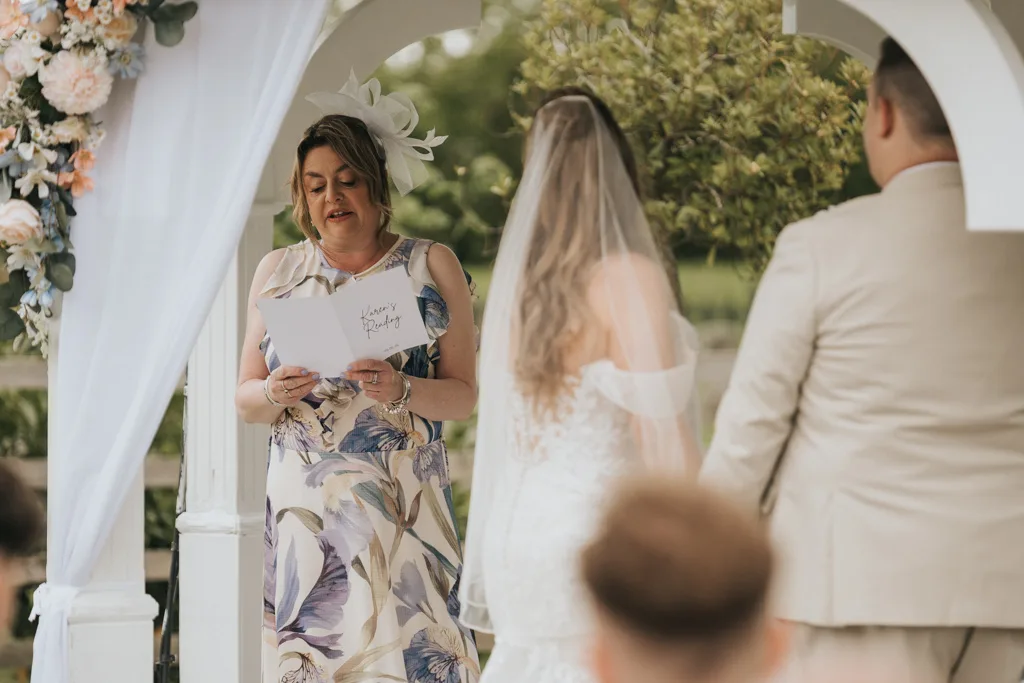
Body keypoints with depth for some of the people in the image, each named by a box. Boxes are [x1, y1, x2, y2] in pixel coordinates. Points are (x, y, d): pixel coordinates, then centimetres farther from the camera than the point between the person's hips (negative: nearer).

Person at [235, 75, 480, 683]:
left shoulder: (432, 267, 5)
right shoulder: (278, 271, 12)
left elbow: (464, 394, 2)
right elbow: (245, 399, 12)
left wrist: (401, 390, -17)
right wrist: (277, 393, -10)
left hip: (401, 509, -2)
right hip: (303, 510, 2)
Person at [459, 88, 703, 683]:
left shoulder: (518, 280, 7)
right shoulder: (627, 278, -12)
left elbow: (507, 432, 12)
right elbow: (660, 433, -16)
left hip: (520, 539, 7)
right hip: (603, 535, -7)